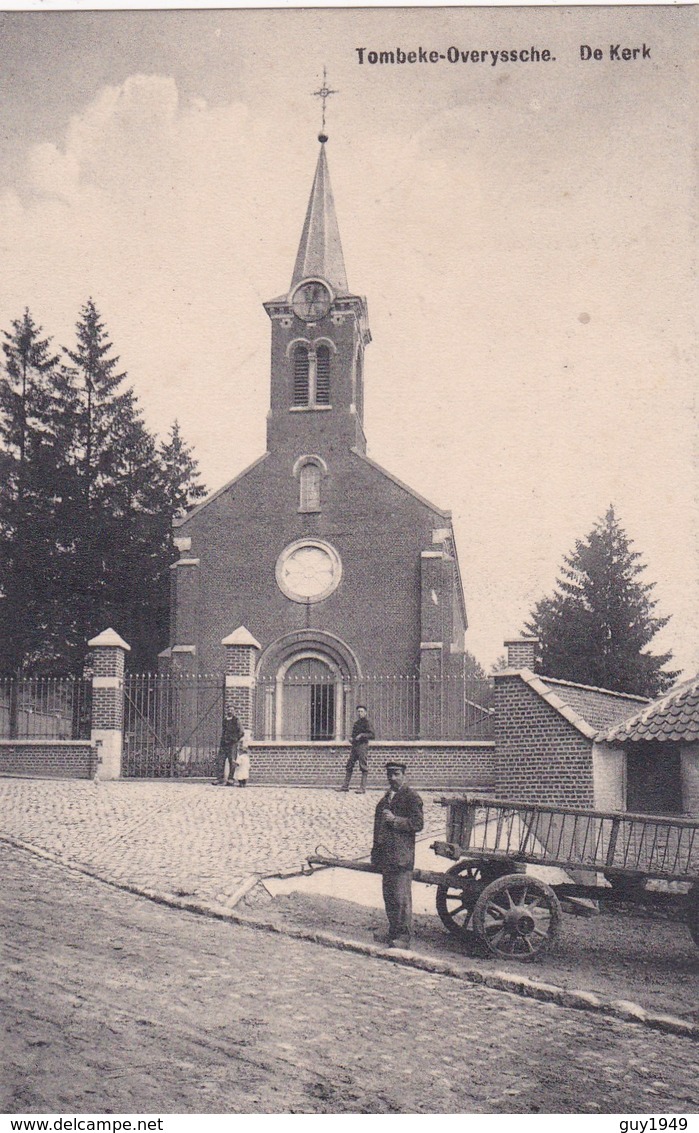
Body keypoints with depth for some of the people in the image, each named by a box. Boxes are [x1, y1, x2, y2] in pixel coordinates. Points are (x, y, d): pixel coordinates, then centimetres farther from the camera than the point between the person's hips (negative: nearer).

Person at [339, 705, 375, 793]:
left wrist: (362, 735, -21)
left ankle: (362, 788, -3)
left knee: (364, 768, -5)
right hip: (354, 746, 8)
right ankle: (345, 786, 14)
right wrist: (352, 739, 11)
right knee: (349, 766, 8)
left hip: (362, 746, -8)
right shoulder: (356, 723, 16)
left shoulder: (366, 722, -6)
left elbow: (372, 735, -15)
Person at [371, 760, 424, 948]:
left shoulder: (411, 797, -7)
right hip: (386, 855, 8)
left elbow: (418, 824, -13)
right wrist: (376, 852, 22)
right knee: (389, 896, 13)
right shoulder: (386, 798, 19)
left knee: (401, 897, -6)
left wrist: (395, 820, -20)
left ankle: (405, 936, 0)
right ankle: (393, 931, 23)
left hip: (401, 857, -8)